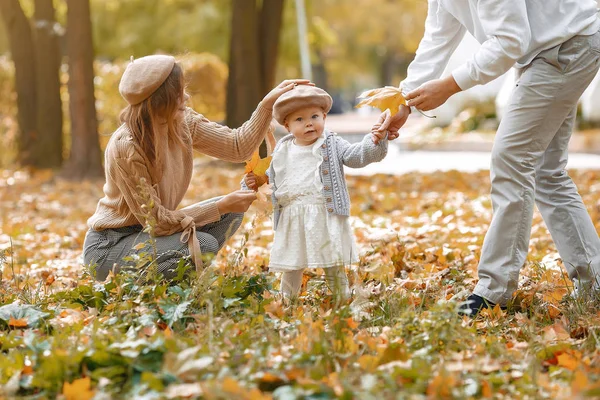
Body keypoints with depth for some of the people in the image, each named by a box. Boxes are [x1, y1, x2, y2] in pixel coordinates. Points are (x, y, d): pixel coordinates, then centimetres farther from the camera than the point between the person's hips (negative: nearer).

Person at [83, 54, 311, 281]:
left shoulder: (183, 123, -7)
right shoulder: (124, 147, -27)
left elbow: (238, 147, 5)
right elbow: (156, 221, -23)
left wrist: (268, 103, -6)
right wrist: (221, 206, -22)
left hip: (146, 232, 8)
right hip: (109, 245, -8)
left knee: (231, 212, -2)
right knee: (204, 245, -26)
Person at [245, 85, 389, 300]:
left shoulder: (332, 145, 1)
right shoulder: (283, 151, 11)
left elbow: (358, 155, -9)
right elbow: (272, 176, 24)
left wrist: (375, 142, -25)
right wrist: (257, 181, 6)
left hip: (325, 217, -3)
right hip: (292, 221, 3)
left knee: (334, 265, 3)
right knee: (291, 266, 13)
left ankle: (343, 300, 13)